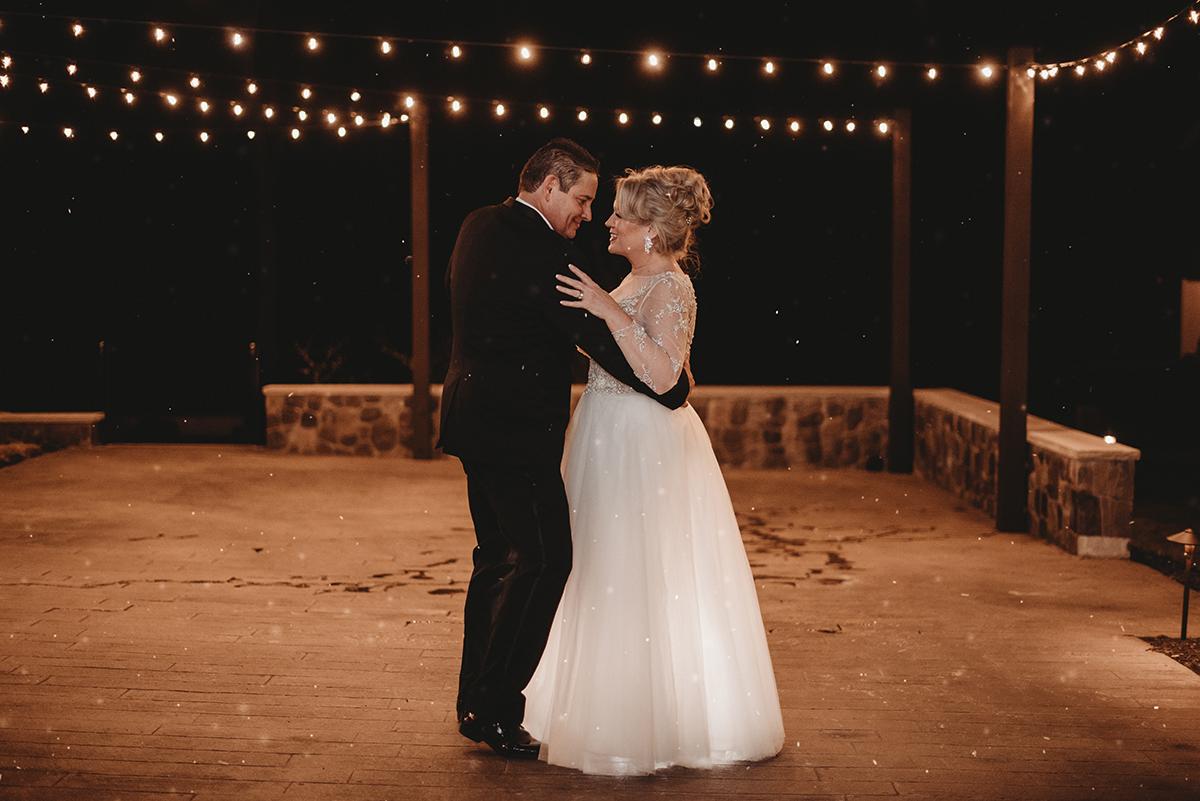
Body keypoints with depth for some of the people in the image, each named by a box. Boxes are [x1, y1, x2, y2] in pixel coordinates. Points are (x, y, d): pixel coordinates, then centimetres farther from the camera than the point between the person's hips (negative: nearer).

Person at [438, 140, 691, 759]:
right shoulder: (542, 251, -18)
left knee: (497, 557, 16)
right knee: (544, 560, -4)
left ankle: (475, 703, 23)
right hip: (517, 428, -10)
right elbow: (596, 337, -17)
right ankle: (496, 709, -1)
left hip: (478, 419, 10)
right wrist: (672, 389, -7)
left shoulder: (479, 225, 10)